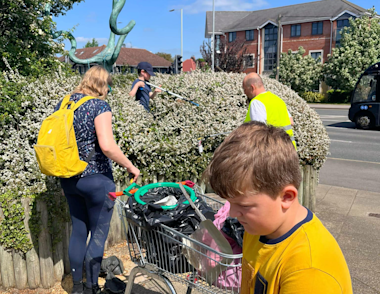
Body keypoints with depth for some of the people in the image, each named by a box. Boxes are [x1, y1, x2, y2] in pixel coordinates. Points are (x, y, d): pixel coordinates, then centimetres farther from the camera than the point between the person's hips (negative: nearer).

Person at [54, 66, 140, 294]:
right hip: (96, 180, -7)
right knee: (99, 234, 10)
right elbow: (107, 145, -25)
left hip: (68, 179, 7)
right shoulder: (100, 106, -14)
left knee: (78, 231, 19)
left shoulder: (63, 104, 6)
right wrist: (130, 167, -14)